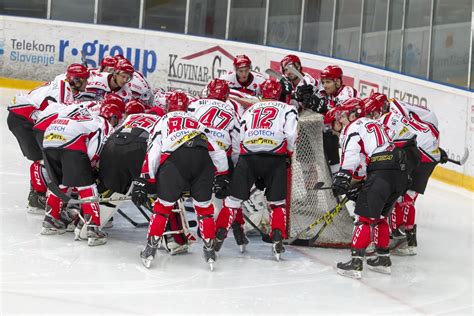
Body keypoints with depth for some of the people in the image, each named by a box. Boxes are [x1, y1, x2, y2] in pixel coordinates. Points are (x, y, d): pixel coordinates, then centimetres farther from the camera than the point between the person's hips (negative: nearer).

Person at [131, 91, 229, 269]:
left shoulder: (164, 121, 29)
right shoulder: (198, 122, 38)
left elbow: (153, 152, 16)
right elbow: (217, 151, 28)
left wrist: (144, 181, 14)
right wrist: (222, 176, 33)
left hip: (175, 157, -2)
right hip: (203, 158, 2)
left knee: (163, 205, 11)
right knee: (204, 206, 18)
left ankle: (150, 249, 12)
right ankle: (209, 250, 18)